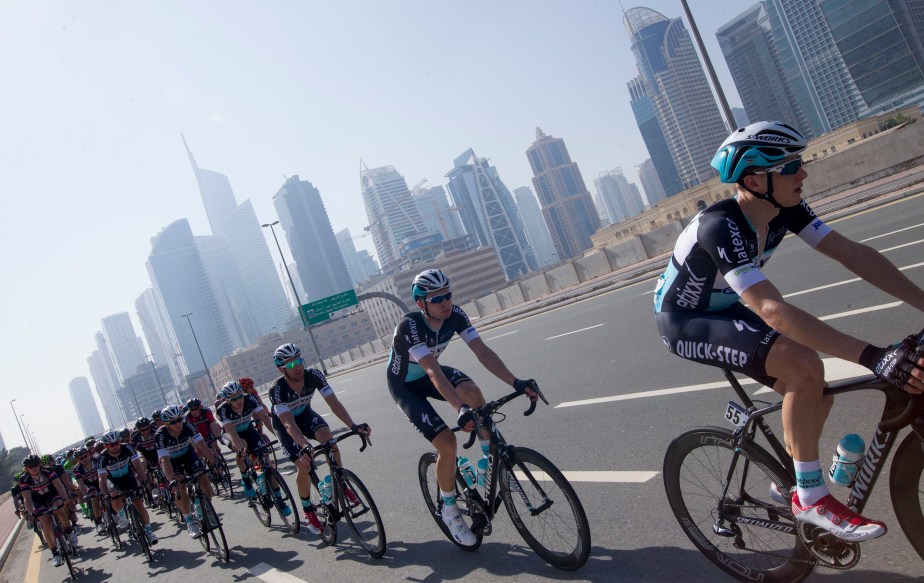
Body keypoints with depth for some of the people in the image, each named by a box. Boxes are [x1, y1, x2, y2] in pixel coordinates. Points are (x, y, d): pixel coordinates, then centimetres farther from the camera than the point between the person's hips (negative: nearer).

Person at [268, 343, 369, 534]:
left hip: (304, 413, 2)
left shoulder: (314, 375, -28)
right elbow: (289, 423, -42)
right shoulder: (277, 390, -35)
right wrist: (304, 446, -59)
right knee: (304, 466, -14)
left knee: (328, 437, -28)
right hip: (284, 422, -2)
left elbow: (334, 402, -33)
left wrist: (353, 425, -47)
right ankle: (308, 511, 11)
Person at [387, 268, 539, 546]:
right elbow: (433, 371, -44)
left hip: (430, 373, 4)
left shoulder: (455, 315, -19)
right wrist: (460, 409, -55)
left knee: (472, 391, -29)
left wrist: (516, 382, -37)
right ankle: (450, 511, 7)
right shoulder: (409, 326, -34)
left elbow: (482, 351, -25)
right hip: (405, 386, -4)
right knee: (447, 442, -18)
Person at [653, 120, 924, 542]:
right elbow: (773, 311, -41)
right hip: (685, 324, -8)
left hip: (723, 311, 8)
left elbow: (853, 254, -9)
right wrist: (873, 357, -44)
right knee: (804, 365, -25)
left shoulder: (785, 209, -9)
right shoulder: (721, 227, -33)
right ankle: (810, 497, -9)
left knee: (815, 391, 1)